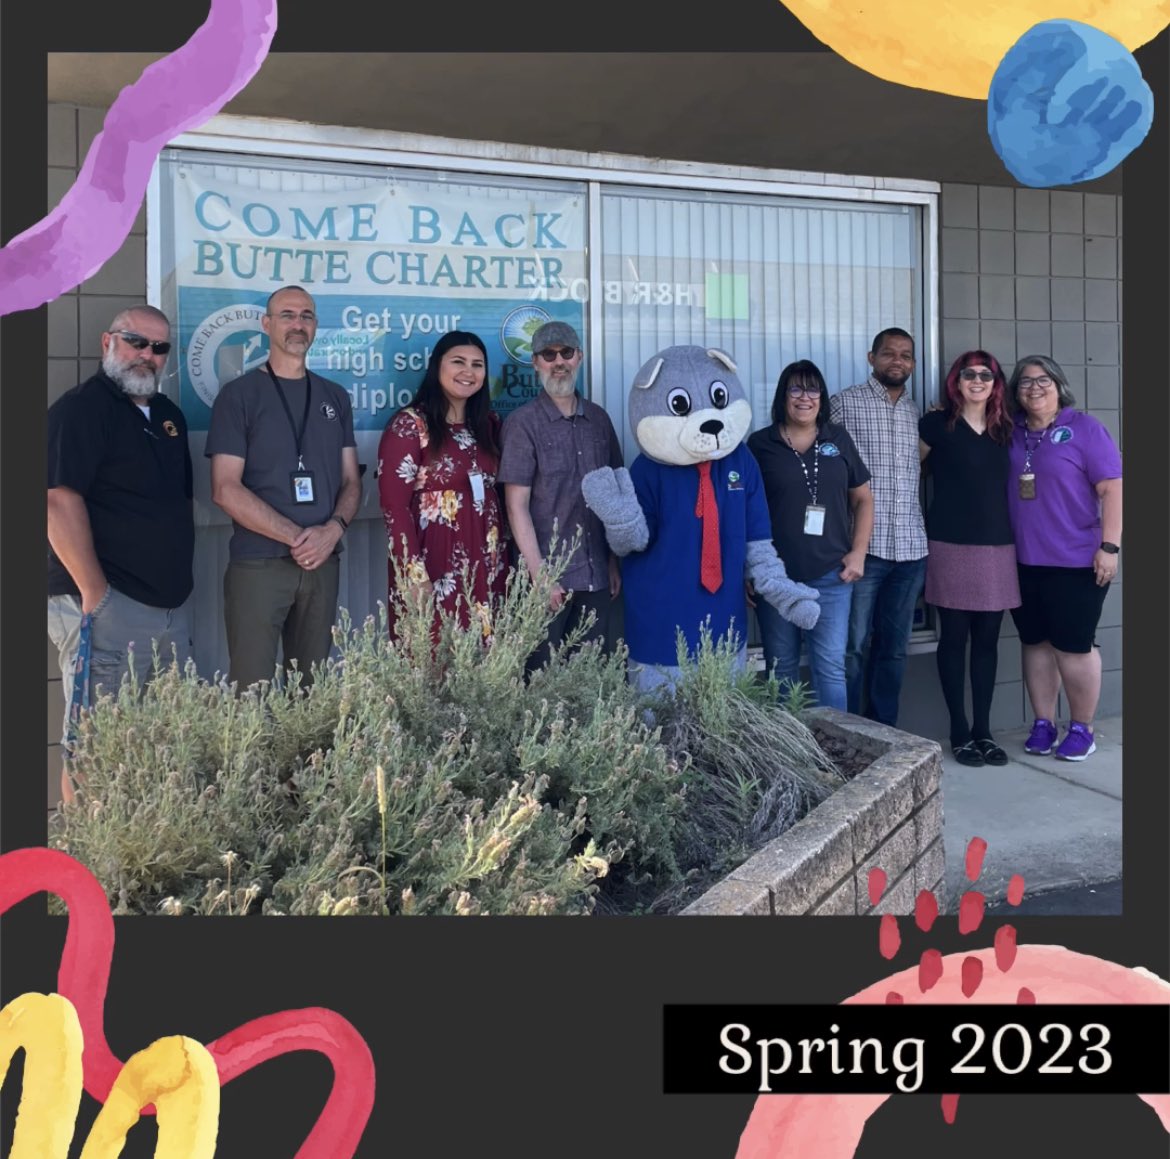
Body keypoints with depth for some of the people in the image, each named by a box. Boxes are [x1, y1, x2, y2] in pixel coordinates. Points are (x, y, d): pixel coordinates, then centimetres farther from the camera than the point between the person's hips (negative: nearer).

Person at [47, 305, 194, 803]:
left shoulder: (168, 414, 16)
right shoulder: (80, 408, -10)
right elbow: (59, 500, -19)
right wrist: (94, 593, -21)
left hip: (172, 607, 8)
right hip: (108, 610, -8)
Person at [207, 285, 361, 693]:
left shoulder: (334, 397, 14)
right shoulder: (239, 395, -1)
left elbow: (351, 480, 12)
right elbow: (225, 489, -8)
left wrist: (333, 529, -9)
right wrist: (296, 537, -14)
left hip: (323, 563, 4)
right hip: (257, 564, -4)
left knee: (311, 687, 9)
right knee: (251, 691, -3)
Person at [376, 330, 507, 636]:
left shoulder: (488, 423, 12)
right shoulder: (409, 425, -8)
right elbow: (394, 506, -12)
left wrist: (503, 560, 9)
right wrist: (415, 576, -17)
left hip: (486, 563, 6)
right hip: (435, 564, -6)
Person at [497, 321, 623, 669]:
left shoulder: (598, 419, 9)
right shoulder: (522, 423, -5)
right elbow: (517, 506, -8)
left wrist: (615, 562, 7)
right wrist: (540, 575, -12)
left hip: (597, 575, 4)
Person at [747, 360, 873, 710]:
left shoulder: (838, 440, 9)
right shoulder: (760, 444, 2)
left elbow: (863, 499, 13)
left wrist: (858, 552, 1)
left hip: (831, 575, 1)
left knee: (831, 666, -1)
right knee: (781, 669, 9)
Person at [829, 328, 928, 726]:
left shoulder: (918, 412, 16)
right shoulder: (845, 403, 0)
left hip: (911, 548, 5)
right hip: (862, 547, -5)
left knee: (893, 649, 11)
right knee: (851, 647, -2)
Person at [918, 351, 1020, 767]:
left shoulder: (1004, 430, 12)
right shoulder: (936, 424, -1)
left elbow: (1009, 485, 21)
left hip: (998, 546, 4)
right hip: (951, 546, -4)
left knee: (987, 639, 6)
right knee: (954, 638, 1)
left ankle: (984, 730, 15)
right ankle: (960, 732, 10)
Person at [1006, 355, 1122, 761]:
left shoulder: (1084, 428, -3)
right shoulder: (1010, 432, 8)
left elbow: (1112, 488, -7)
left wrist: (1109, 546, -14)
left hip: (1075, 562, -4)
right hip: (1023, 562, 4)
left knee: (1073, 646, 1)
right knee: (1035, 643, 10)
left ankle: (1082, 729, 15)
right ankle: (1043, 724, 22)